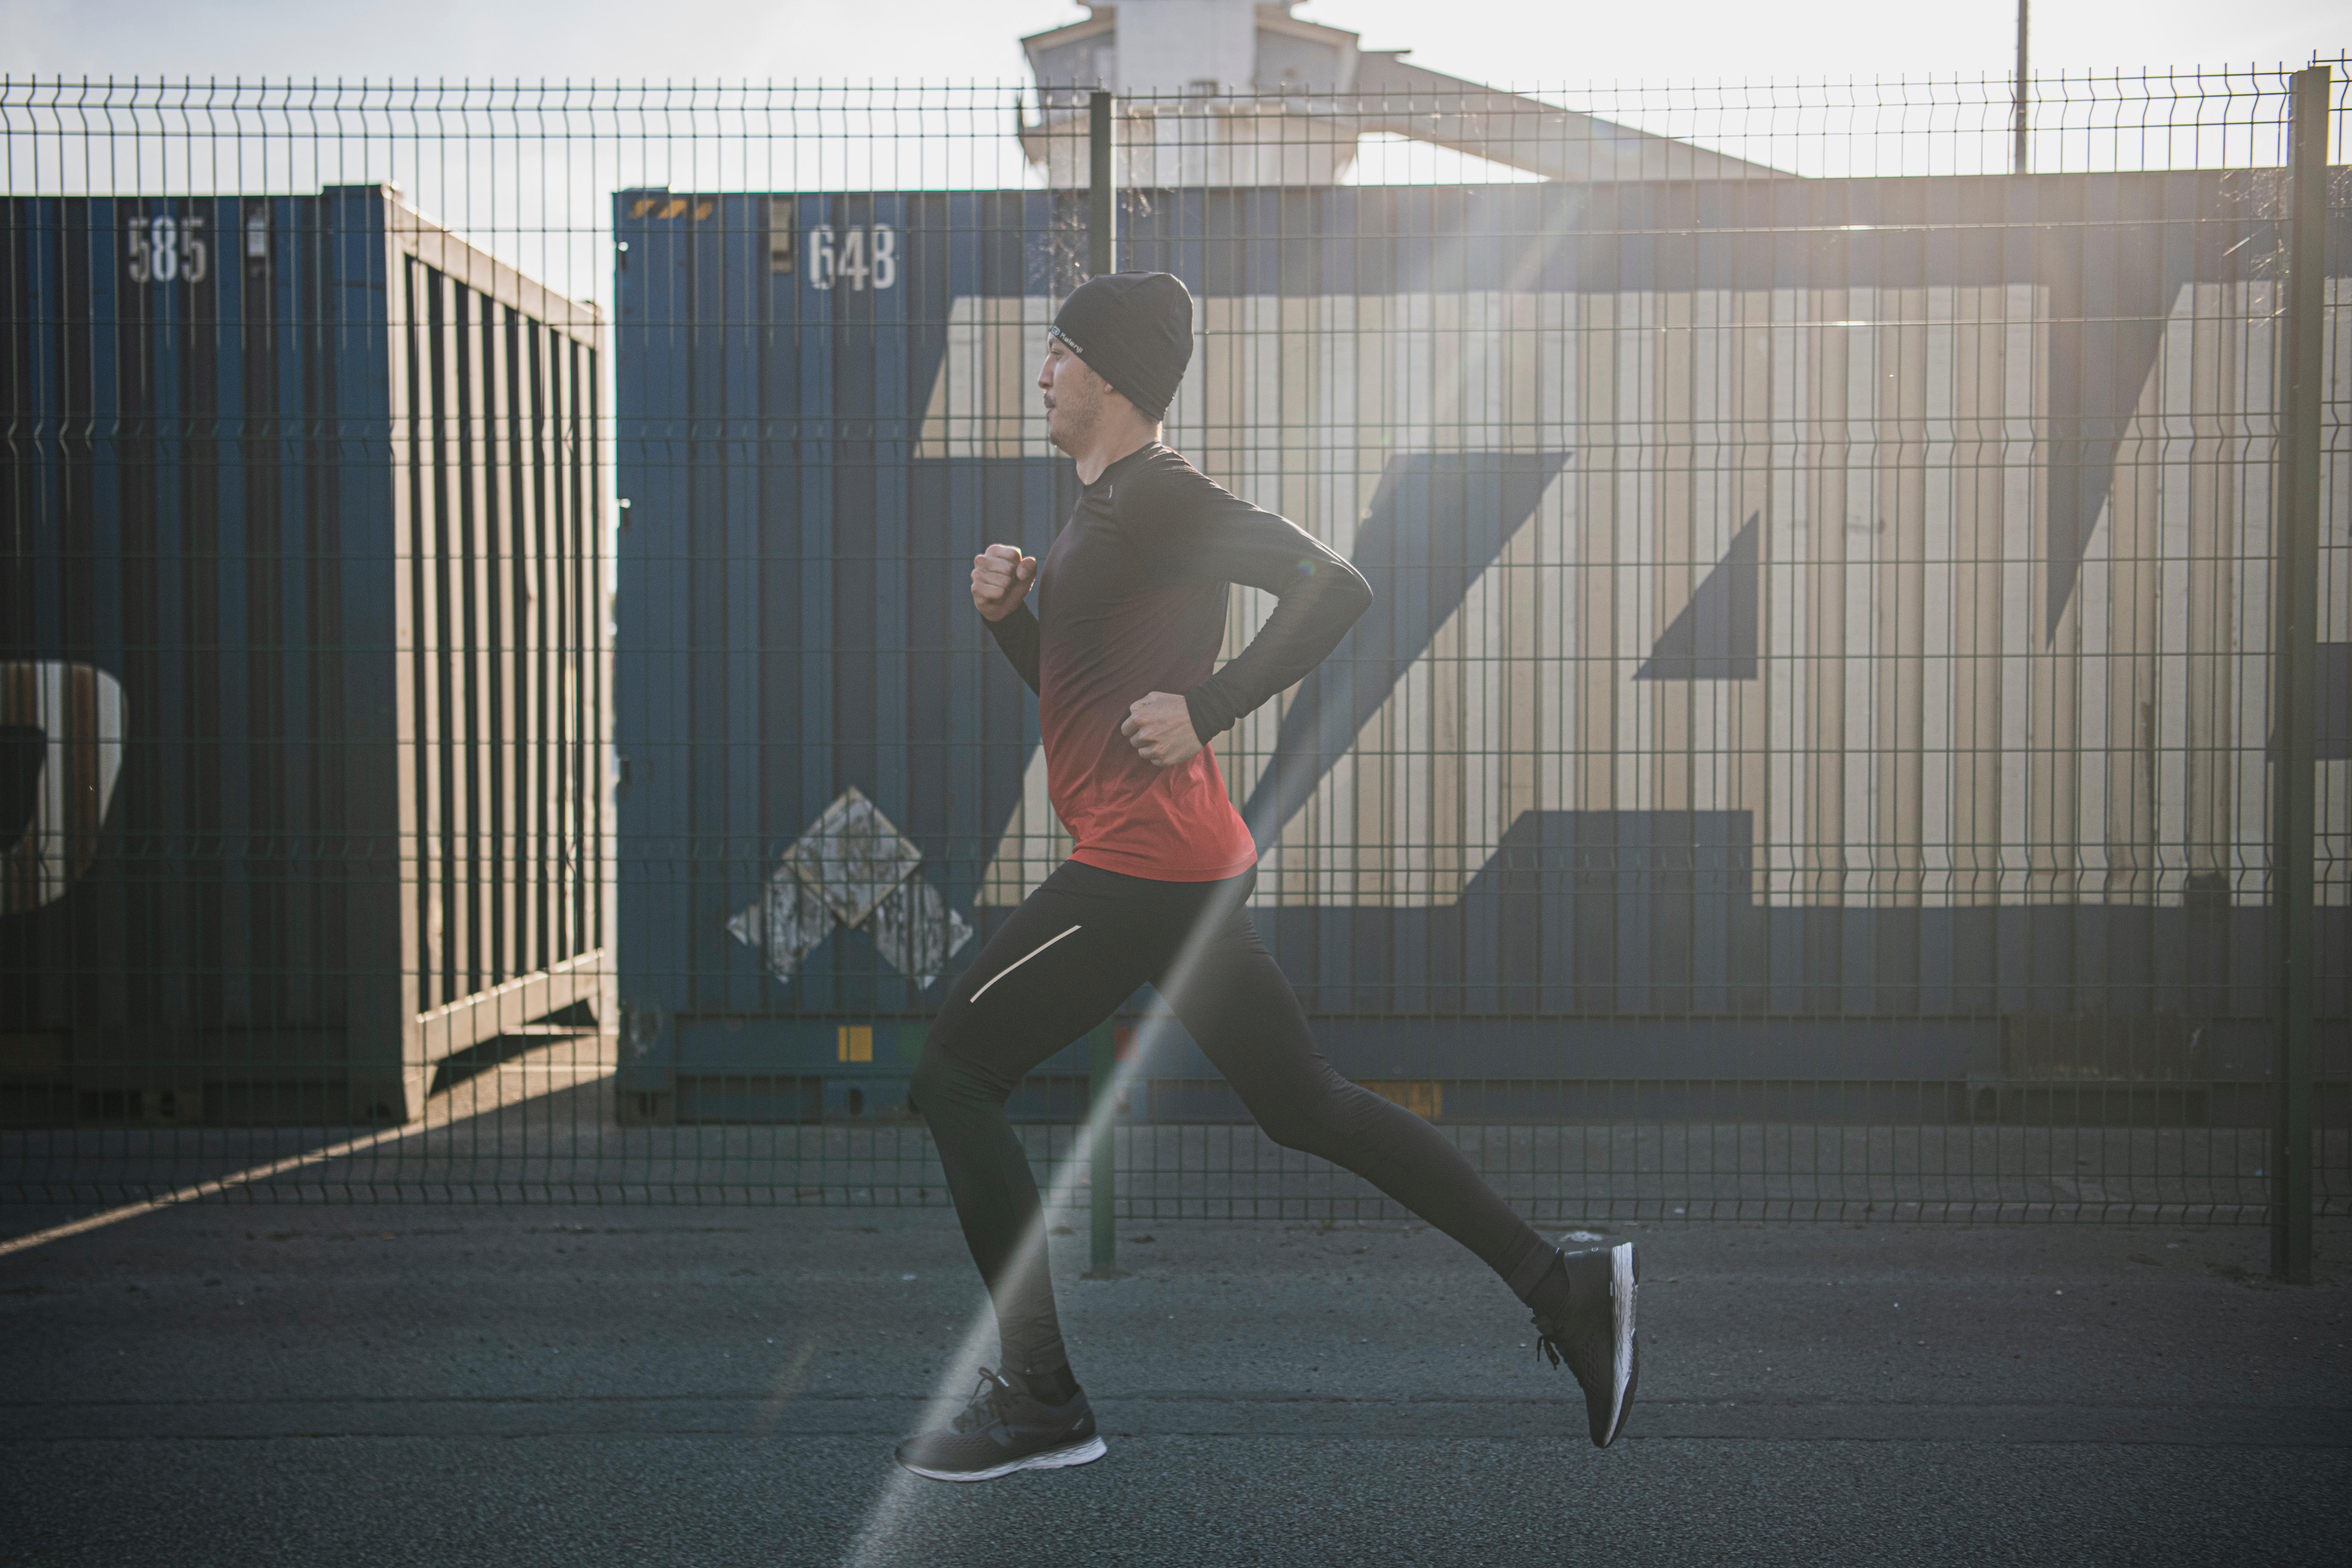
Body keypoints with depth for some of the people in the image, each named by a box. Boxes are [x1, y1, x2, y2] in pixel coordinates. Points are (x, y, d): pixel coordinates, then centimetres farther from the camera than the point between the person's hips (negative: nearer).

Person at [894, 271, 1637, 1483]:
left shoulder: (1153, 494, -11)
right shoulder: (1105, 507, 20)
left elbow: (1335, 589, -20)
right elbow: (1081, 695, 26)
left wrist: (1203, 712, -21)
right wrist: (1009, 614, 10)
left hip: (1146, 860, -10)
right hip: (1185, 867, 10)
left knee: (953, 1075, -2)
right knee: (1304, 1107, 13)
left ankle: (1039, 1399, 3)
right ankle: (1563, 1286, 16)